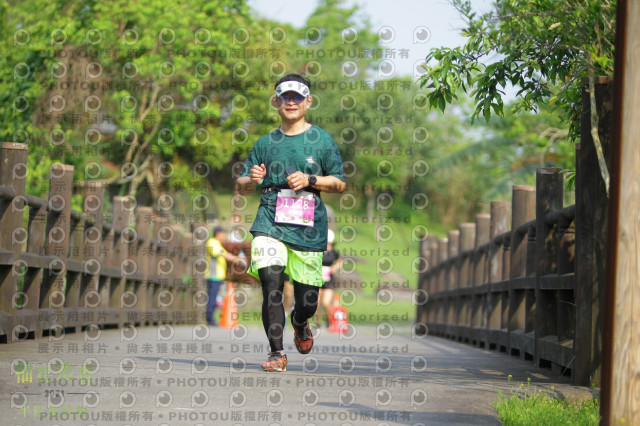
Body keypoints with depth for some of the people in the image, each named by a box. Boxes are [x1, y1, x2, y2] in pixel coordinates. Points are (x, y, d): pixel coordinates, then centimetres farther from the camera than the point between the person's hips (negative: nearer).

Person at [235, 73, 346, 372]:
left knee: (308, 301, 4)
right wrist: (252, 180, -7)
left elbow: (340, 183, 7)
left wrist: (309, 180, -9)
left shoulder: (322, 140, 7)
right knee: (271, 286, -19)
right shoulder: (265, 143, 13)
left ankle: (299, 323, 40)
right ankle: (276, 353, -11)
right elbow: (240, 187, 16)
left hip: (308, 227, 0)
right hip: (270, 223, 1)